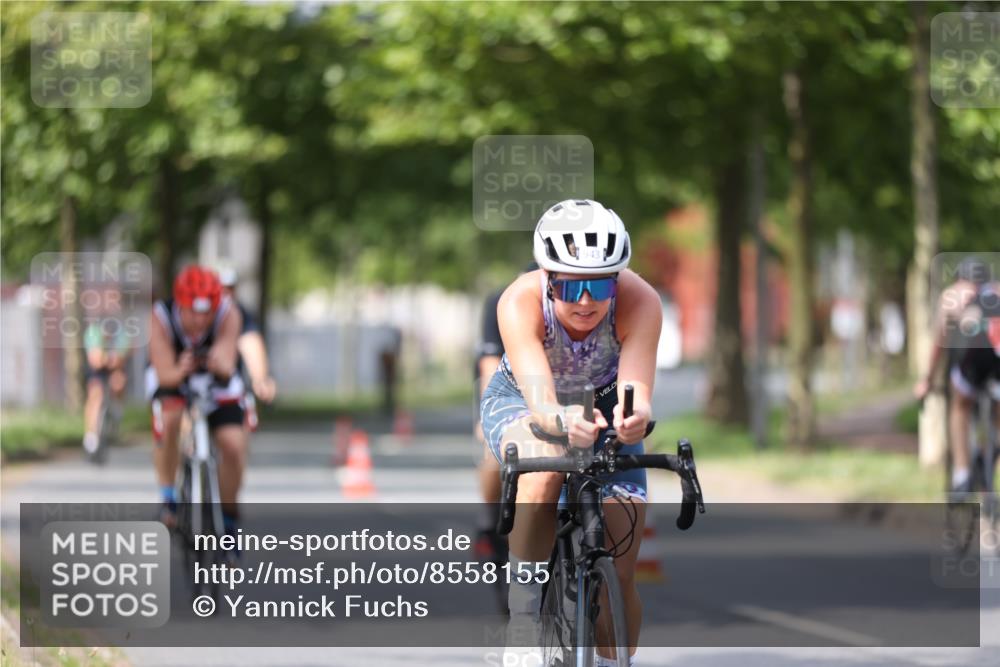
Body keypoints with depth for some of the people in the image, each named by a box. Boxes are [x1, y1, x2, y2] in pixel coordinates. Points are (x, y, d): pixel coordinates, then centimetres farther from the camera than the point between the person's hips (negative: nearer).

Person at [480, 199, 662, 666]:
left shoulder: (639, 303, -33)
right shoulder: (521, 303, -36)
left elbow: (636, 387, -45)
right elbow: (538, 398, -48)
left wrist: (634, 415, -69)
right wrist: (563, 421, -71)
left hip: (604, 405, 2)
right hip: (519, 402, -2)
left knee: (620, 571, -9)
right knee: (542, 477, -38)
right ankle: (524, 621, -25)